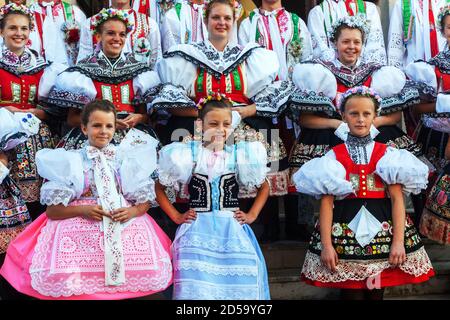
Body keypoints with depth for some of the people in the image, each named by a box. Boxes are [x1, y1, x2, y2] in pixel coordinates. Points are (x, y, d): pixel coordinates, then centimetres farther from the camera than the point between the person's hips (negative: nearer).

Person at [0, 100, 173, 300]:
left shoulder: (126, 160, 11)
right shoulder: (71, 161, 5)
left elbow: (145, 200, 11)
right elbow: (52, 211, 2)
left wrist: (132, 212, -10)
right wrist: (82, 210, -14)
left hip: (125, 223, 2)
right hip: (79, 223, -1)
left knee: (152, 273, -21)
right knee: (61, 277, -26)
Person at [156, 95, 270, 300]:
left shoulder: (240, 155, 4)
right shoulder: (188, 155, -1)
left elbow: (264, 187, 17)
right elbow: (158, 187, 8)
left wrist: (252, 215, 6)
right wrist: (176, 216, 2)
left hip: (232, 230, 2)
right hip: (198, 231, -1)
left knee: (237, 284, -1)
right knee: (197, 287, -4)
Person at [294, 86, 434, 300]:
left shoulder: (387, 154, 5)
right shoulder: (334, 157, 3)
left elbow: (397, 198, -1)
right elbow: (326, 202, -2)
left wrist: (399, 241, -10)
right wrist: (326, 245, -8)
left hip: (383, 227, 1)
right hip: (345, 228, -1)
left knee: (377, 290, 7)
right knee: (351, 291, 2)